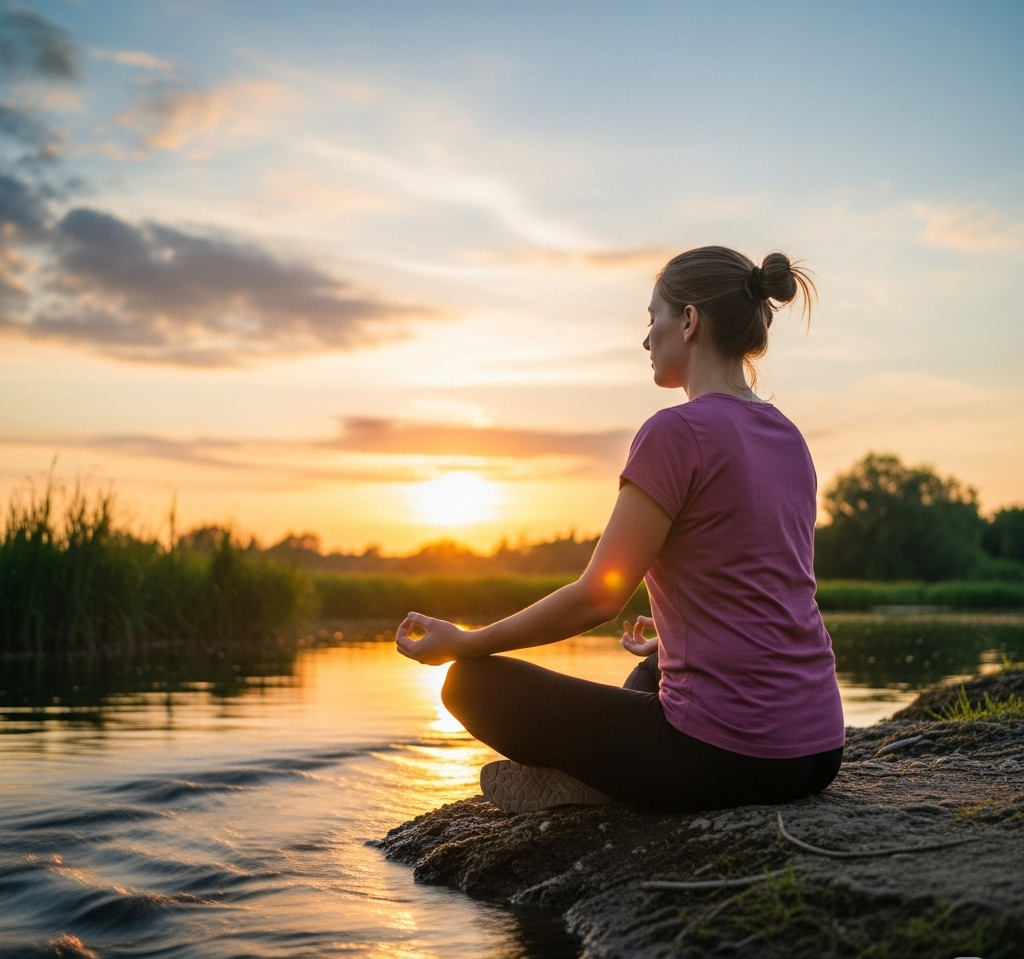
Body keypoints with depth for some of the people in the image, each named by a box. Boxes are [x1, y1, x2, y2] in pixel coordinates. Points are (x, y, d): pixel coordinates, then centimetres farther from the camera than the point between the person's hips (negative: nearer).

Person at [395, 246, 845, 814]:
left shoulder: (677, 431, -14)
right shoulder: (788, 438, 11)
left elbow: (599, 596, -13)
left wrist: (462, 643, -1)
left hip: (726, 755, -8)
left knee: (471, 682, 3)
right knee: (652, 671, 39)